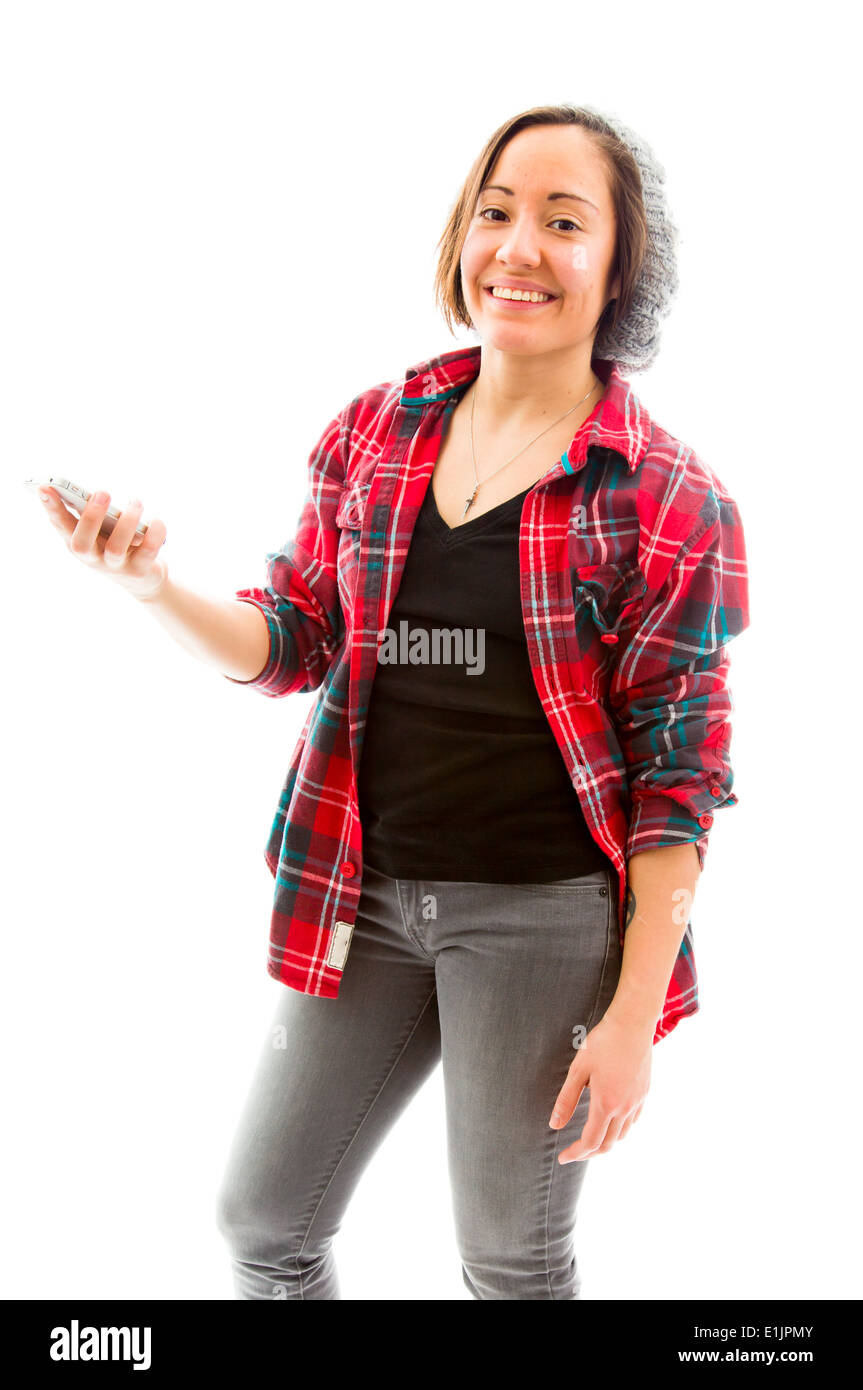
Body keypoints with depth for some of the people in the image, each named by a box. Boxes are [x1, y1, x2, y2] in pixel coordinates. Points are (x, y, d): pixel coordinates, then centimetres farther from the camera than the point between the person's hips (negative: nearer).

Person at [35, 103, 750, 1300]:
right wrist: (156, 587, -13)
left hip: (543, 916, -4)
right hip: (364, 893, 4)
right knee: (262, 1224, 14)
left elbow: (679, 774, -9)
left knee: (514, 1264, 13)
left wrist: (633, 1017, -11)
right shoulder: (375, 431, 3)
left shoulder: (671, 502, -9)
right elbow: (295, 642, 8)